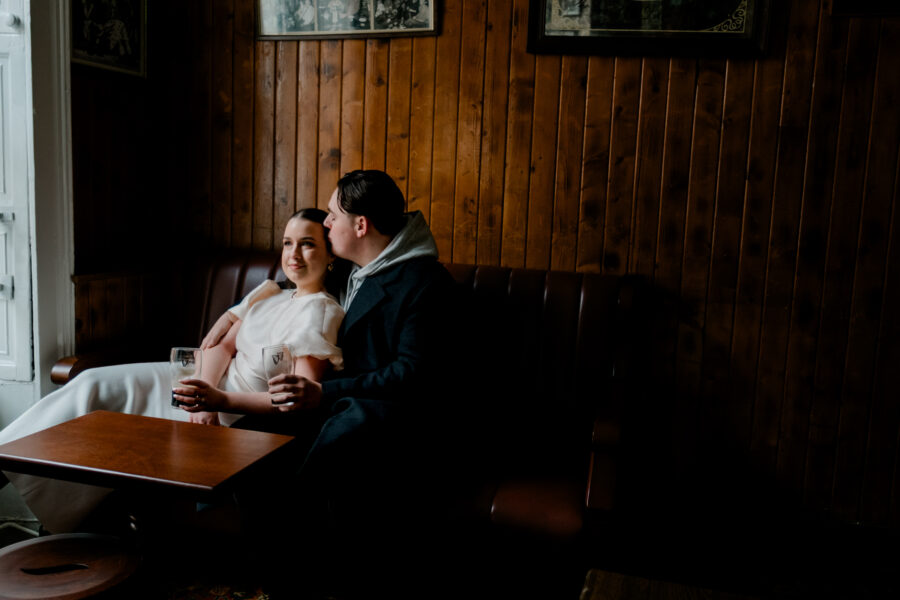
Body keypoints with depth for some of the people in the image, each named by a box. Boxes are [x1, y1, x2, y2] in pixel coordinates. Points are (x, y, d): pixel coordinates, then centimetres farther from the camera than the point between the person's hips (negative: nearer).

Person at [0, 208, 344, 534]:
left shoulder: (320, 311, -14)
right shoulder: (270, 294, 12)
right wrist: (203, 399, -17)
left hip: (238, 413, -8)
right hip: (211, 385, 8)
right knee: (95, 383, -6)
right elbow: (223, 344, 4)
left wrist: (219, 400, -32)